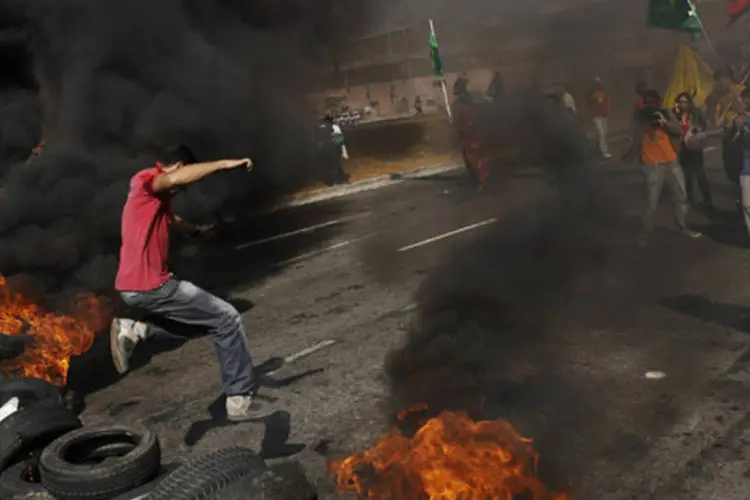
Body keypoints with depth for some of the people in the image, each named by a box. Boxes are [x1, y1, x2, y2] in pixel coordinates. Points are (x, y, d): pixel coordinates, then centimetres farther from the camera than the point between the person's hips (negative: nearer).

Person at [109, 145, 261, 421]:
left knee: (204, 319, 26)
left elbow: (170, 218, 42)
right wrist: (224, 164, -29)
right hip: (148, 285, -10)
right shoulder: (146, 180, -10)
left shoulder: (158, 195, 19)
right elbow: (179, 178, -34)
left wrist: (197, 229, 57)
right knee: (227, 318, -4)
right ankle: (240, 399, 1)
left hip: (138, 285, 10)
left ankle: (134, 330, 10)